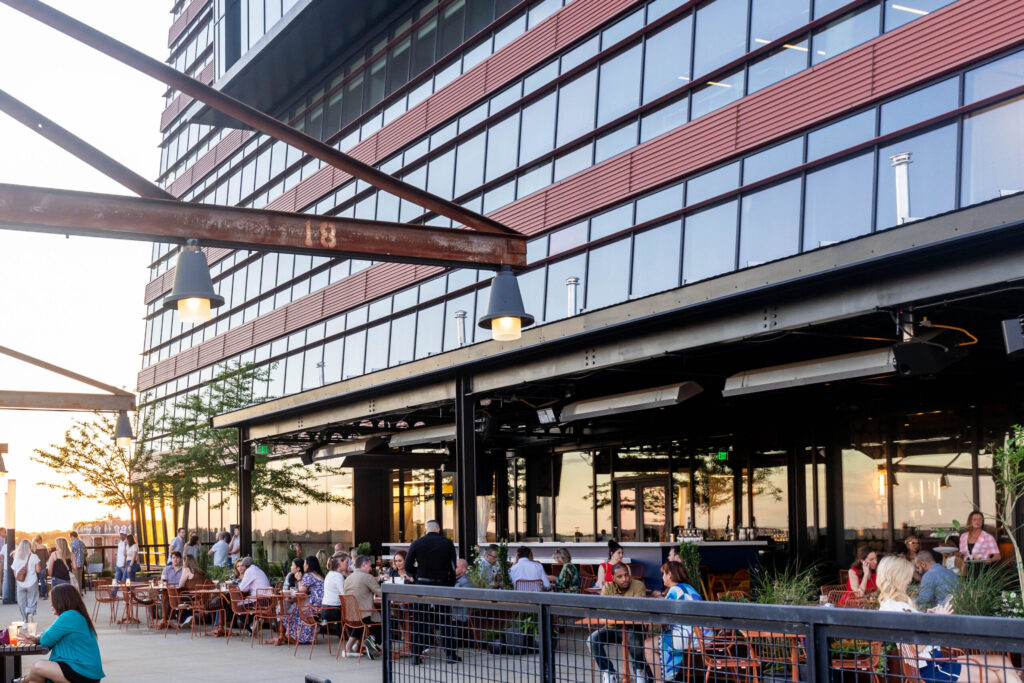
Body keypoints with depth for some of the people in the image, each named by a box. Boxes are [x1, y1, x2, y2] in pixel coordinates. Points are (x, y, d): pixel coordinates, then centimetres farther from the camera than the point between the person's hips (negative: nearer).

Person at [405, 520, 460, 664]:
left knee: (419, 621, 7)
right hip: (442, 585, 0)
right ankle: (450, 654, 11)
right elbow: (453, 567, -1)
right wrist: (451, 584, 8)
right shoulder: (448, 544, -1)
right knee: (445, 620, 10)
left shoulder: (417, 543, -2)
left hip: (422, 584, 0)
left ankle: (416, 656, 6)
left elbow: (408, 565, 1)